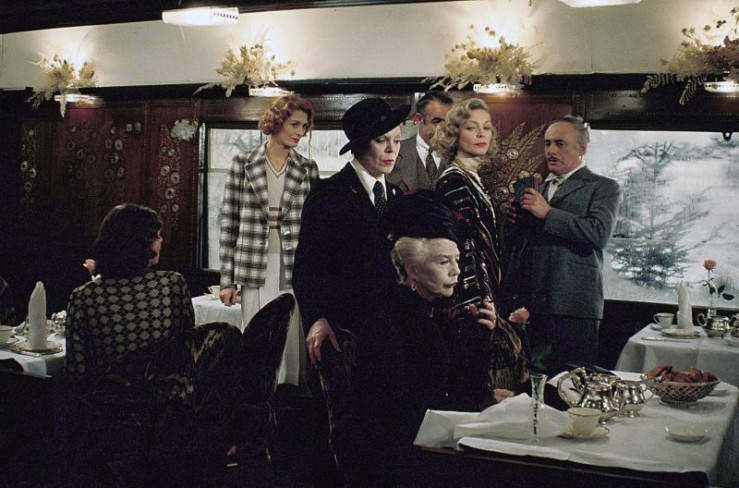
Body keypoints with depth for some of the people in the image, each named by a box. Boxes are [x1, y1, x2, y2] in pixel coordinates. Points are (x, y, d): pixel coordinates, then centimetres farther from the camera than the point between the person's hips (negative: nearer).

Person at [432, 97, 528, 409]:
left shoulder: (470, 178, 15)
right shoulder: (454, 181, -14)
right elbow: (464, 247, -18)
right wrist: (480, 303, -20)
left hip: (478, 294, 9)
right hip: (470, 300, -9)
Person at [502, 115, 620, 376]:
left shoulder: (603, 187, 5)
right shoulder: (537, 188, 23)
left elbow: (599, 233, -14)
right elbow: (512, 245, 23)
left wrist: (548, 213, -13)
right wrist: (512, 221, 1)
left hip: (570, 308, -5)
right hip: (524, 305, 5)